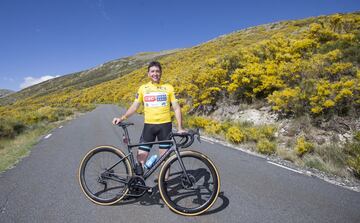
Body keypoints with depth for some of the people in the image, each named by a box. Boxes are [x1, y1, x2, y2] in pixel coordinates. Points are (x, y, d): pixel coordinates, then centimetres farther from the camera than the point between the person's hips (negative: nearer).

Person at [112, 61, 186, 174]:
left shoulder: (168, 88, 3)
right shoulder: (143, 88, 8)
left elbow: (176, 108, 1)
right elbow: (134, 106, 8)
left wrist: (180, 128, -7)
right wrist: (122, 118, -6)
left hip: (165, 125, -1)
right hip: (149, 125, 1)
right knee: (140, 157, -2)